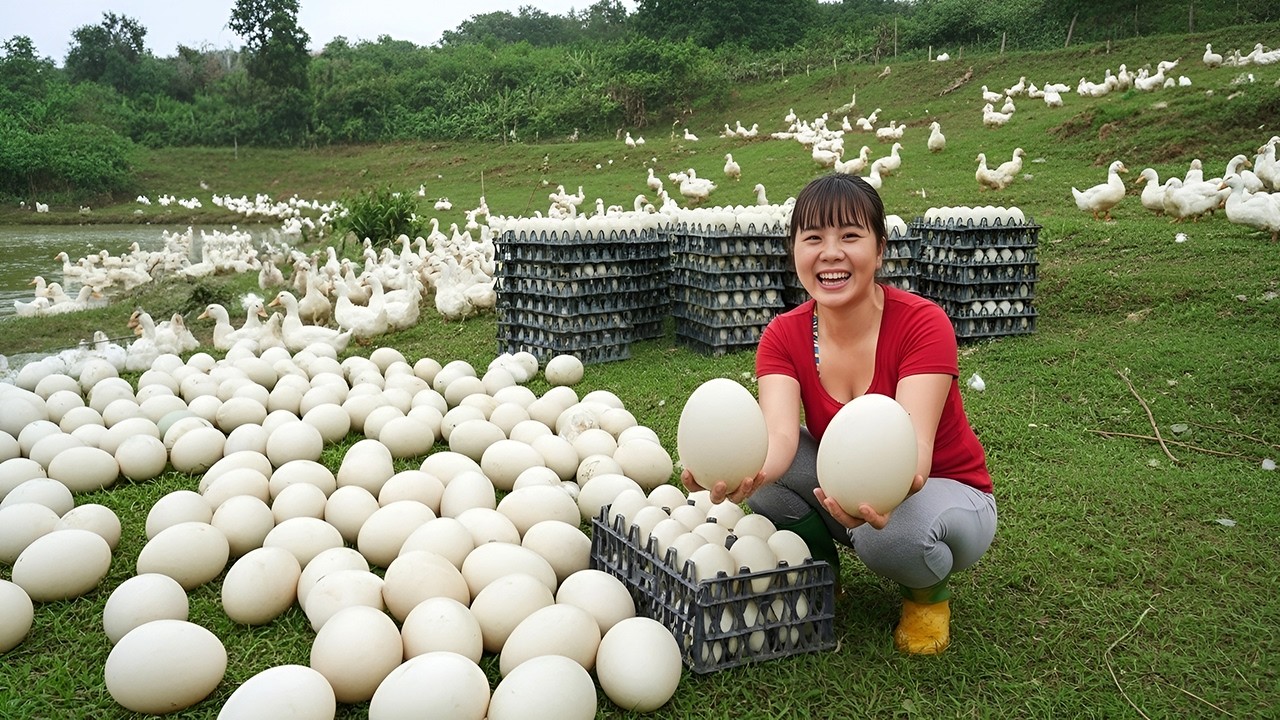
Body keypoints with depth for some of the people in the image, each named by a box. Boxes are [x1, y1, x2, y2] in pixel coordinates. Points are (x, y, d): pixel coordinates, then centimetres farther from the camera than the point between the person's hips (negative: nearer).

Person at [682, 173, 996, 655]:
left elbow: (916, 441, -37)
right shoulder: (783, 337, -14)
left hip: (941, 491, -3)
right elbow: (778, 436, -31)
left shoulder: (922, 323, -24)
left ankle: (927, 592, 1)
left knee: (890, 536, -38)